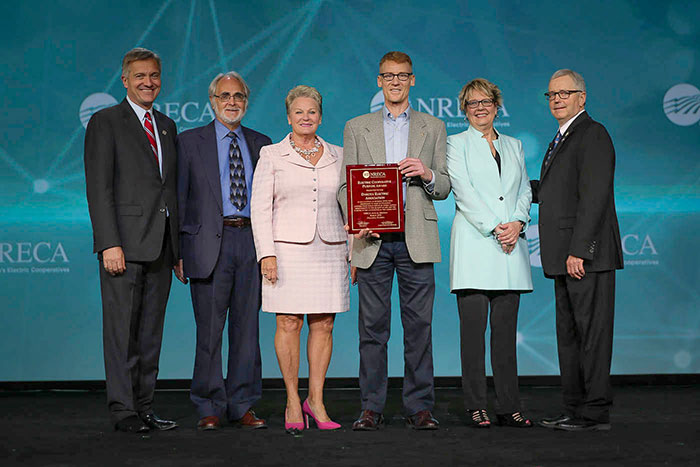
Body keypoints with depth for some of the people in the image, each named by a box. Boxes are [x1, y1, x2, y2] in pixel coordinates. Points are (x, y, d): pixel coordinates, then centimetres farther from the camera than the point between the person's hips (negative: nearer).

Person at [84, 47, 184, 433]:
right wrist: (109, 244, -17)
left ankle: (144, 407, 16)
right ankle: (123, 411, 5)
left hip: (161, 246, 6)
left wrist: (179, 248, 12)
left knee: (151, 333, 9)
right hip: (124, 245, -6)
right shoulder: (105, 122, 0)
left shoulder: (167, 126, 18)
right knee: (122, 330, -2)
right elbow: (98, 188, -8)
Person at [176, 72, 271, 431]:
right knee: (209, 329, -1)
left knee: (247, 326, 5)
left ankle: (242, 406, 15)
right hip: (210, 242, -2)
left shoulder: (261, 144, 15)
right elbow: (179, 197, 5)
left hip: (252, 240, 3)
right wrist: (179, 249, -2)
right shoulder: (190, 142, 7)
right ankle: (210, 407, 10)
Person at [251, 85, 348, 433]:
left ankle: (315, 401, 12)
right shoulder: (272, 155, 5)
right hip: (288, 250, -2)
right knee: (288, 324, -3)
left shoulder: (338, 156, 12)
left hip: (329, 251, 2)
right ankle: (293, 402, 8)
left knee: (323, 326, 2)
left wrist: (354, 252, 7)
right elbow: (260, 207, 0)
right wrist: (266, 253, -9)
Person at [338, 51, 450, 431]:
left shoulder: (433, 128, 14)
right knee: (372, 327, 2)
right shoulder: (356, 128, 14)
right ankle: (371, 407, 10)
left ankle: (419, 407, 9)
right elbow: (345, 185, 9)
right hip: (372, 239, 0)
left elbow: (444, 188, 10)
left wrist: (427, 174, -12)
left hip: (416, 240, 0)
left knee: (419, 326, 0)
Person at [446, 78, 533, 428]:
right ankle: (476, 406, 2)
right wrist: (495, 228, -12)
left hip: (510, 244, 4)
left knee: (506, 328, 3)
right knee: (473, 327, -4)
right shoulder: (456, 143, 7)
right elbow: (464, 192, -5)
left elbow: (525, 190, 14)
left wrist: (517, 223, -5)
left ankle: (508, 407, 7)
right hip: (474, 244, -3)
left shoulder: (514, 146, 20)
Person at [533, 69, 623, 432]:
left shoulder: (592, 134, -9)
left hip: (586, 255, -10)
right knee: (569, 333, 12)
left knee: (592, 331, -5)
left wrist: (578, 250, -22)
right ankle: (575, 409, 19)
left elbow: (594, 196, -18)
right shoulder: (563, 139, 21)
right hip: (566, 256, 10)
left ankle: (595, 413, 0)